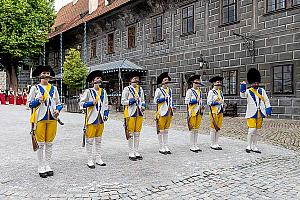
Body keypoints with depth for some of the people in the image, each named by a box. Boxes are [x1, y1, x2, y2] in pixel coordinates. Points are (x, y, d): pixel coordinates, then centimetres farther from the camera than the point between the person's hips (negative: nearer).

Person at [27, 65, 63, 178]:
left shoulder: (53, 88, 13)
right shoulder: (35, 88, 4)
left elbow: (58, 103, 16)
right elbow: (29, 103, 4)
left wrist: (58, 110, -4)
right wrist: (38, 101, -14)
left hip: (52, 119, 3)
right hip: (40, 118, -3)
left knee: (49, 143, 8)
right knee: (41, 144, 1)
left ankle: (48, 167, 18)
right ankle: (41, 168, 10)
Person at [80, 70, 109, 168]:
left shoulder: (103, 91, 11)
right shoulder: (88, 91, -5)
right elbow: (82, 104, -5)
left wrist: (106, 114, 7)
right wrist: (92, 103, -19)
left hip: (101, 119, 5)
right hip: (92, 119, -5)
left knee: (99, 140, 14)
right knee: (90, 140, 0)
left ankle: (98, 158, 24)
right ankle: (90, 160, 10)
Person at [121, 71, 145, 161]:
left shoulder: (140, 89, 12)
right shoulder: (127, 89, -3)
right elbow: (123, 101, -6)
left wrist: (143, 106, -1)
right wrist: (132, 100, -18)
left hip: (139, 113, 5)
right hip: (130, 113, -5)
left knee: (137, 133, 11)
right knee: (130, 134, 1)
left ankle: (136, 152, 20)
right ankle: (131, 154, 10)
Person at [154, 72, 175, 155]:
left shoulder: (169, 90, 14)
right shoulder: (158, 90, -5)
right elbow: (155, 101, -6)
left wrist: (172, 106, 7)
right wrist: (164, 98, -17)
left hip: (169, 112, 6)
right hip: (162, 112, -6)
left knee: (166, 130, 12)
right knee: (161, 130, 0)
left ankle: (166, 146, 19)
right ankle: (161, 148, 8)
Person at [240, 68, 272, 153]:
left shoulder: (262, 90, 10)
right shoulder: (248, 91, -1)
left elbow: (266, 101, 12)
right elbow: (242, 95, -22)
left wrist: (268, 110, 4)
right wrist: (243, 86, -33)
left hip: (260, 114, 4)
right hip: (251, 113, -4)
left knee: (256, 131, 10)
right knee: (252, 130, -11)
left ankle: (254, 147, 19)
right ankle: (249, 146, 4)